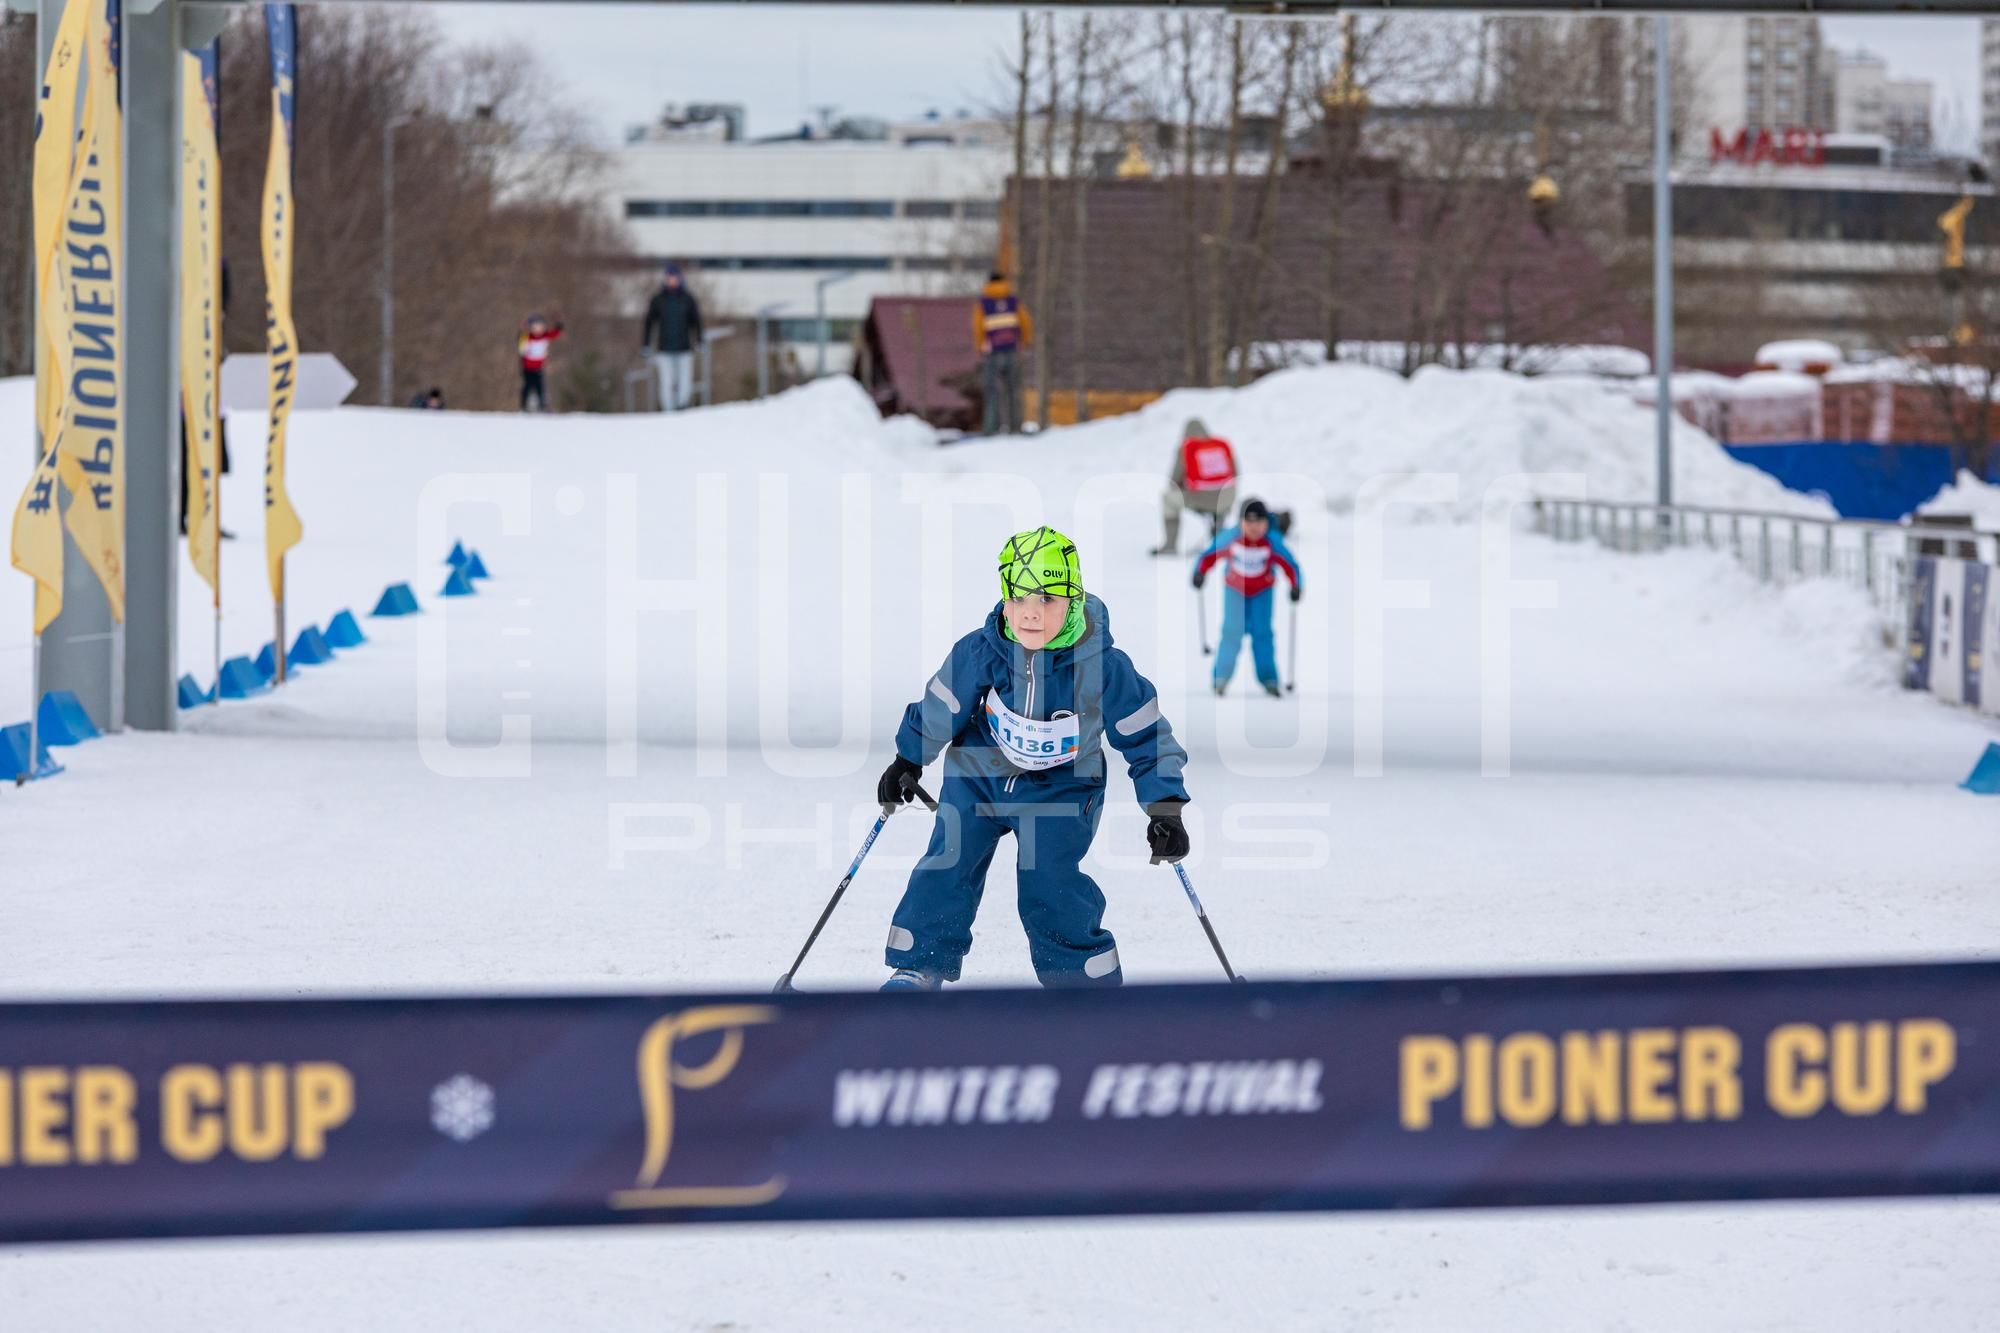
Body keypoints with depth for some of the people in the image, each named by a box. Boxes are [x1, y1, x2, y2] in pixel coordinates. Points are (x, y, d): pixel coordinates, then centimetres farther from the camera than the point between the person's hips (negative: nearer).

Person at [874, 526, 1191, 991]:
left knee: (1049, 887, -12)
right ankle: (918, 969, 11)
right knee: (948, 865, -6)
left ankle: (1091, 984, 6)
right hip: (980, 773, 2)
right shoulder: (979, 653, -23)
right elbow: (940, 707, -2)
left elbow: (1146, 738, -13)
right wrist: (908, 762, 10)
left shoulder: (1103, 668, -27)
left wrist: (1165, 809, -15)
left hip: (1061, 789, -2)